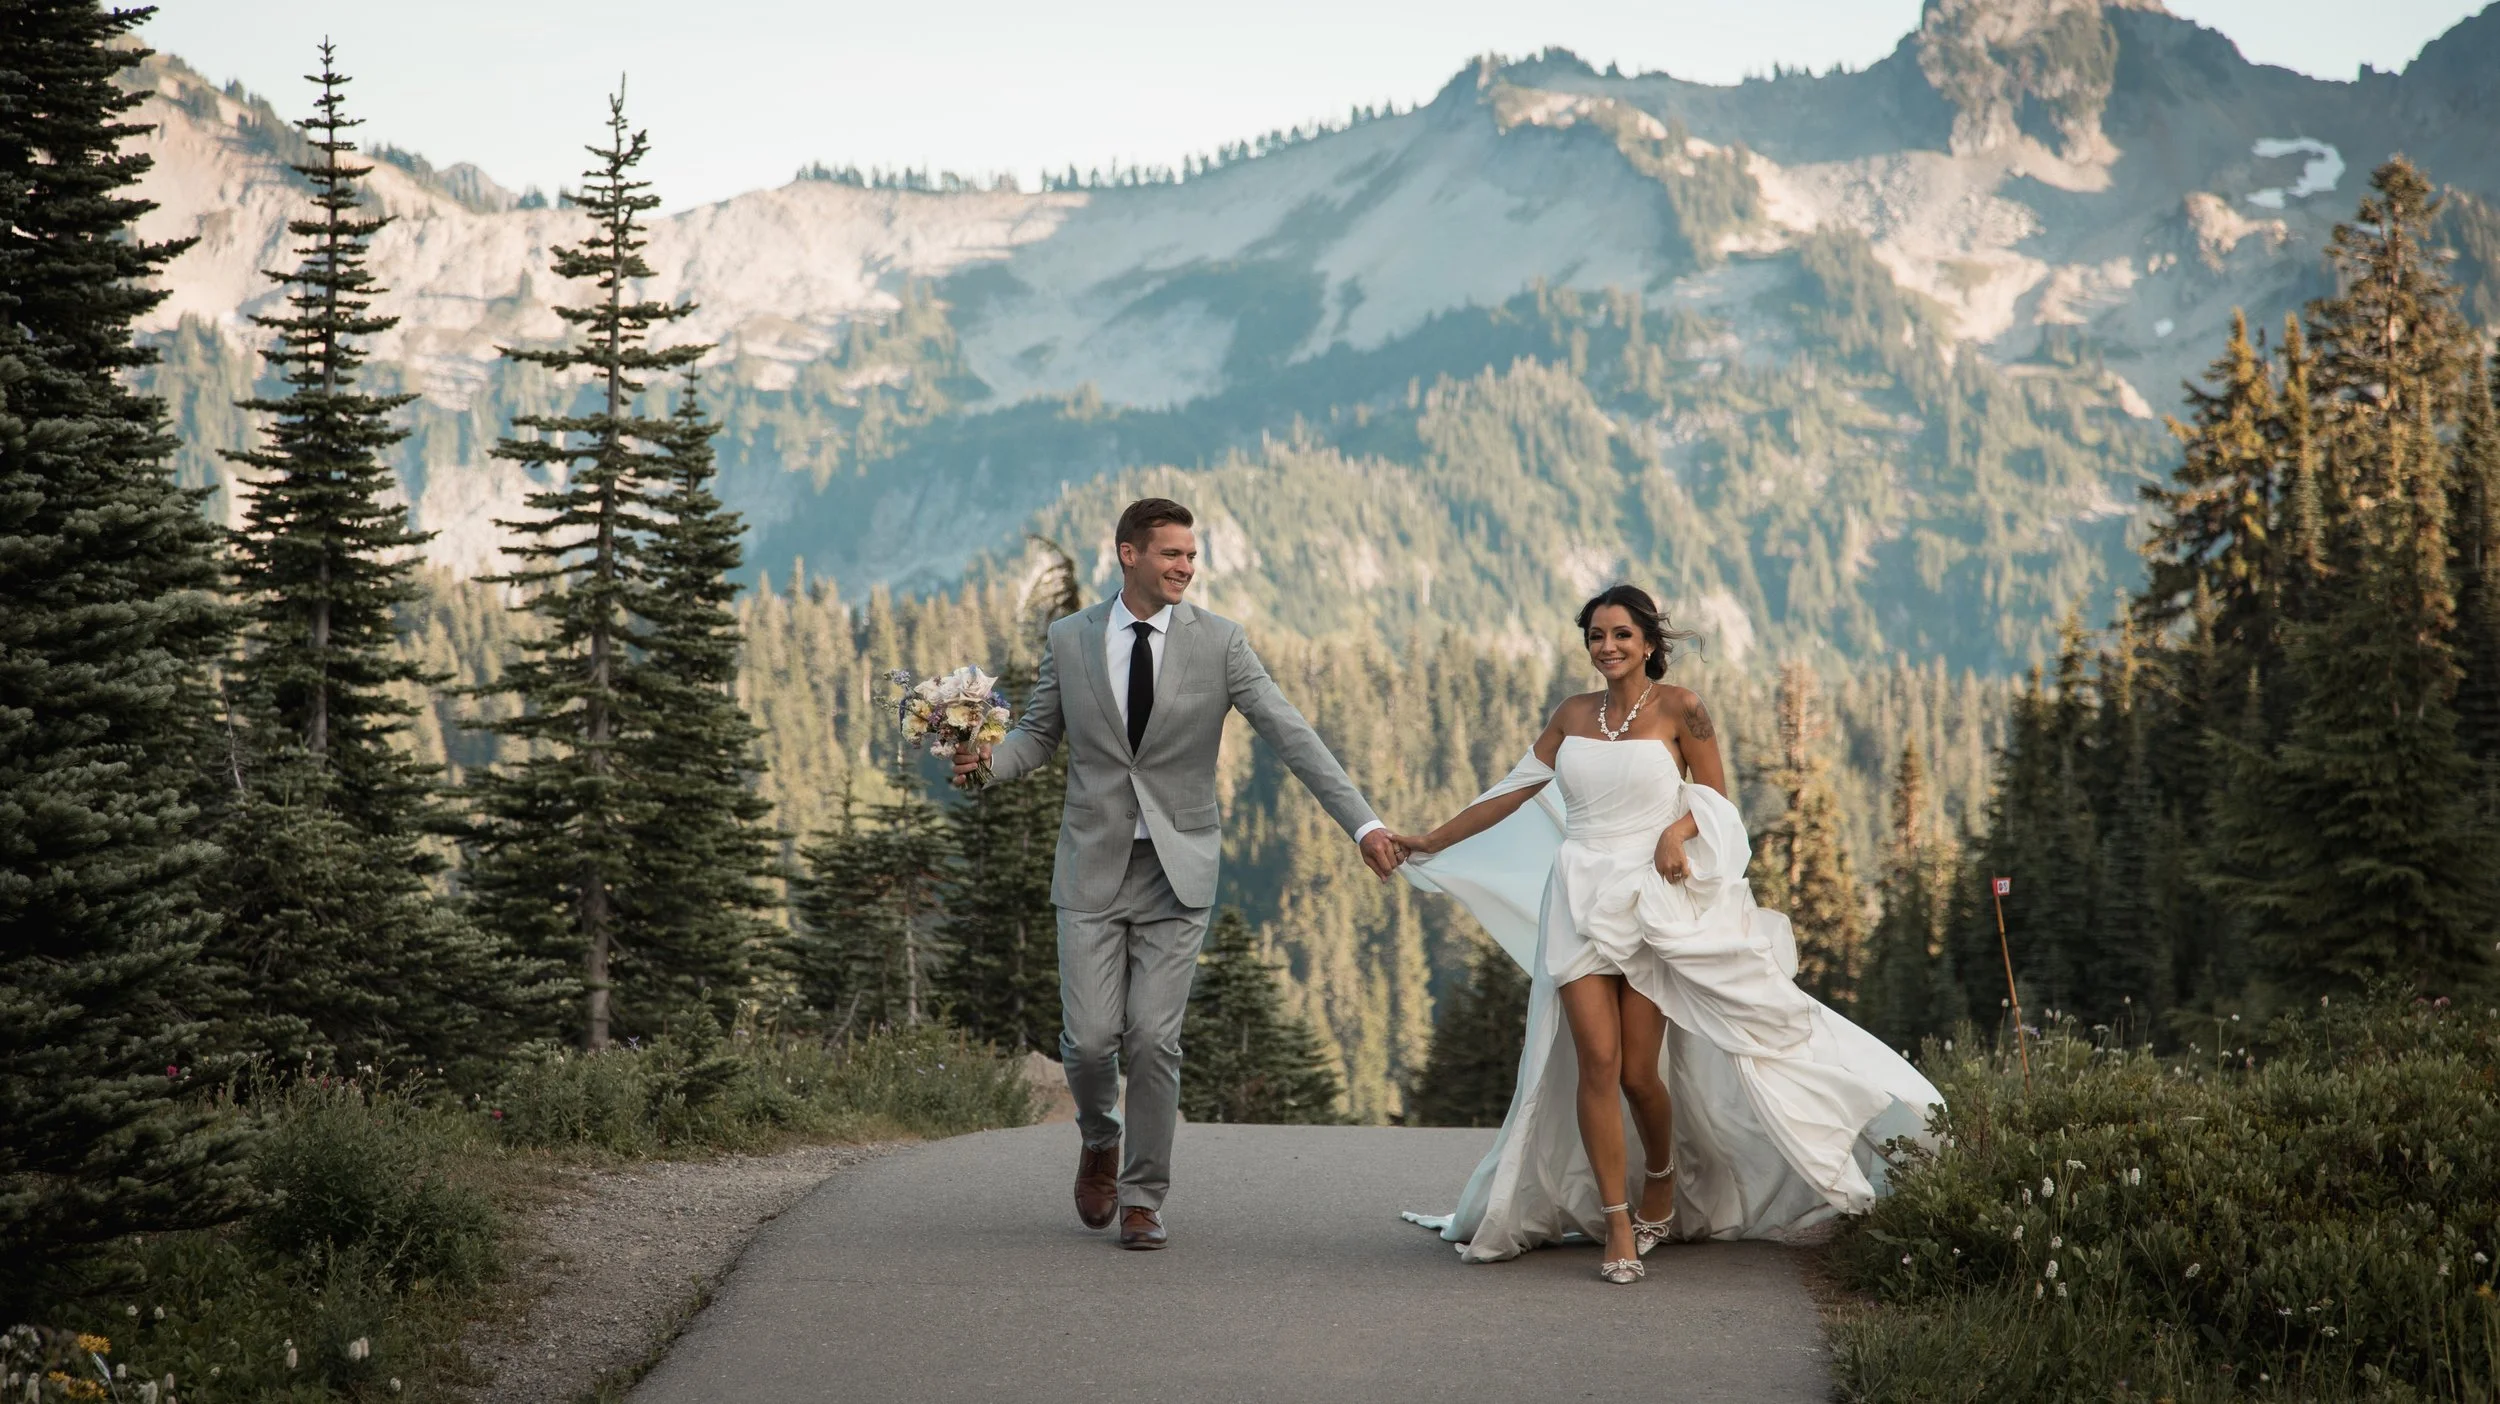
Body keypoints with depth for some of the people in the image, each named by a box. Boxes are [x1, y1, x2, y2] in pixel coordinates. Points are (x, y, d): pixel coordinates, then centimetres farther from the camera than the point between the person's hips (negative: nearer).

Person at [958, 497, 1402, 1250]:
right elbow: (1038, 733, 12)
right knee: (1089, 1037, -4)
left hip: (1177, 871, -1)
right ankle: (1100, 1140, 29)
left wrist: (1363, 823, -15)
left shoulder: (1219, 642, -3)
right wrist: (988, 756, -12)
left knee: (1153, 1039, -5)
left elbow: (1291, 735, -8)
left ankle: (1143, 1197, 10)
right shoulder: (1069, 639, 2)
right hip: (1093, 868, 1)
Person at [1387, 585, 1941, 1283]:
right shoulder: (1573, 715, 11)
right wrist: (1432, 841, 16)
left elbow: (1716, 798, 6)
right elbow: (1515, 791, 16)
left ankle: (1661, 1185, 29)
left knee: (1640, 1072, -2)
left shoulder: (1678, 707, 0)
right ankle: (1618, 1232, -5)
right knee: (1597, 1060, -10)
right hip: (1581, 902, 3)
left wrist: (1678, 830, -15)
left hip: (1652, 904, -2)